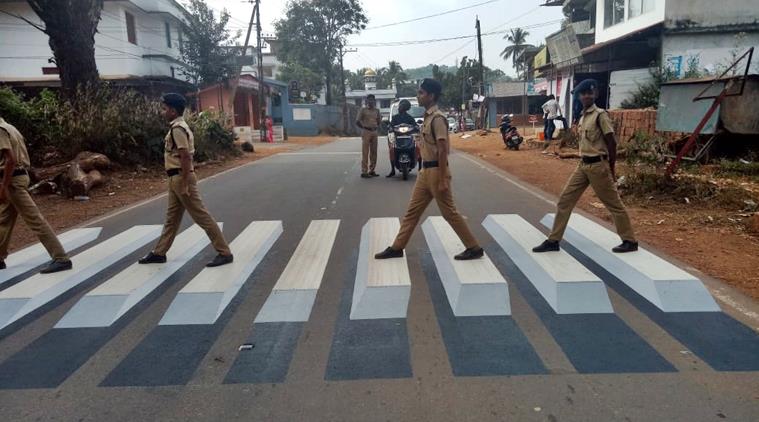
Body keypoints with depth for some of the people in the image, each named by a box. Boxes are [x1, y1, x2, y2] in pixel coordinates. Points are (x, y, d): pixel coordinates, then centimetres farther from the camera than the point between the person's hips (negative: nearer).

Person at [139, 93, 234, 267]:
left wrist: (185, 184, -23)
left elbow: (185, 157, -23)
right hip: (176, 178, 10)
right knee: (172, 218, 17)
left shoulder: (177, 129, -16)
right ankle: (159, 253, 29)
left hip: (181, 178, -10)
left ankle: (225, 253, -3)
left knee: (201, 216, -7)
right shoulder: (178, 127, 15)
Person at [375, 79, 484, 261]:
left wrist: (443, 179, -22)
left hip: (436, 171, -9)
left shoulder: (437, 118, -16)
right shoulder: (428, 117, 13)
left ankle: (474, 248, 11)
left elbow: (442, 150, -20)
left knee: (449, 213, -1)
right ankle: (397, 248, 20)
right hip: (426, 170, 9)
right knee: (413, 210, 12)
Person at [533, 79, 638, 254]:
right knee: (565, 200, 5)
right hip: (583, 165, 8)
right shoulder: (583, 117, 13)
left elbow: (611, 143, -11)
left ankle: (630, 241, 18)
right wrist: (584, 162, 18)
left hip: (598, 165, -8)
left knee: (613, 203, 3)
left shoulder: (600, 115, -11)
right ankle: (553, 240, 10)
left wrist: (611, 170, -9)